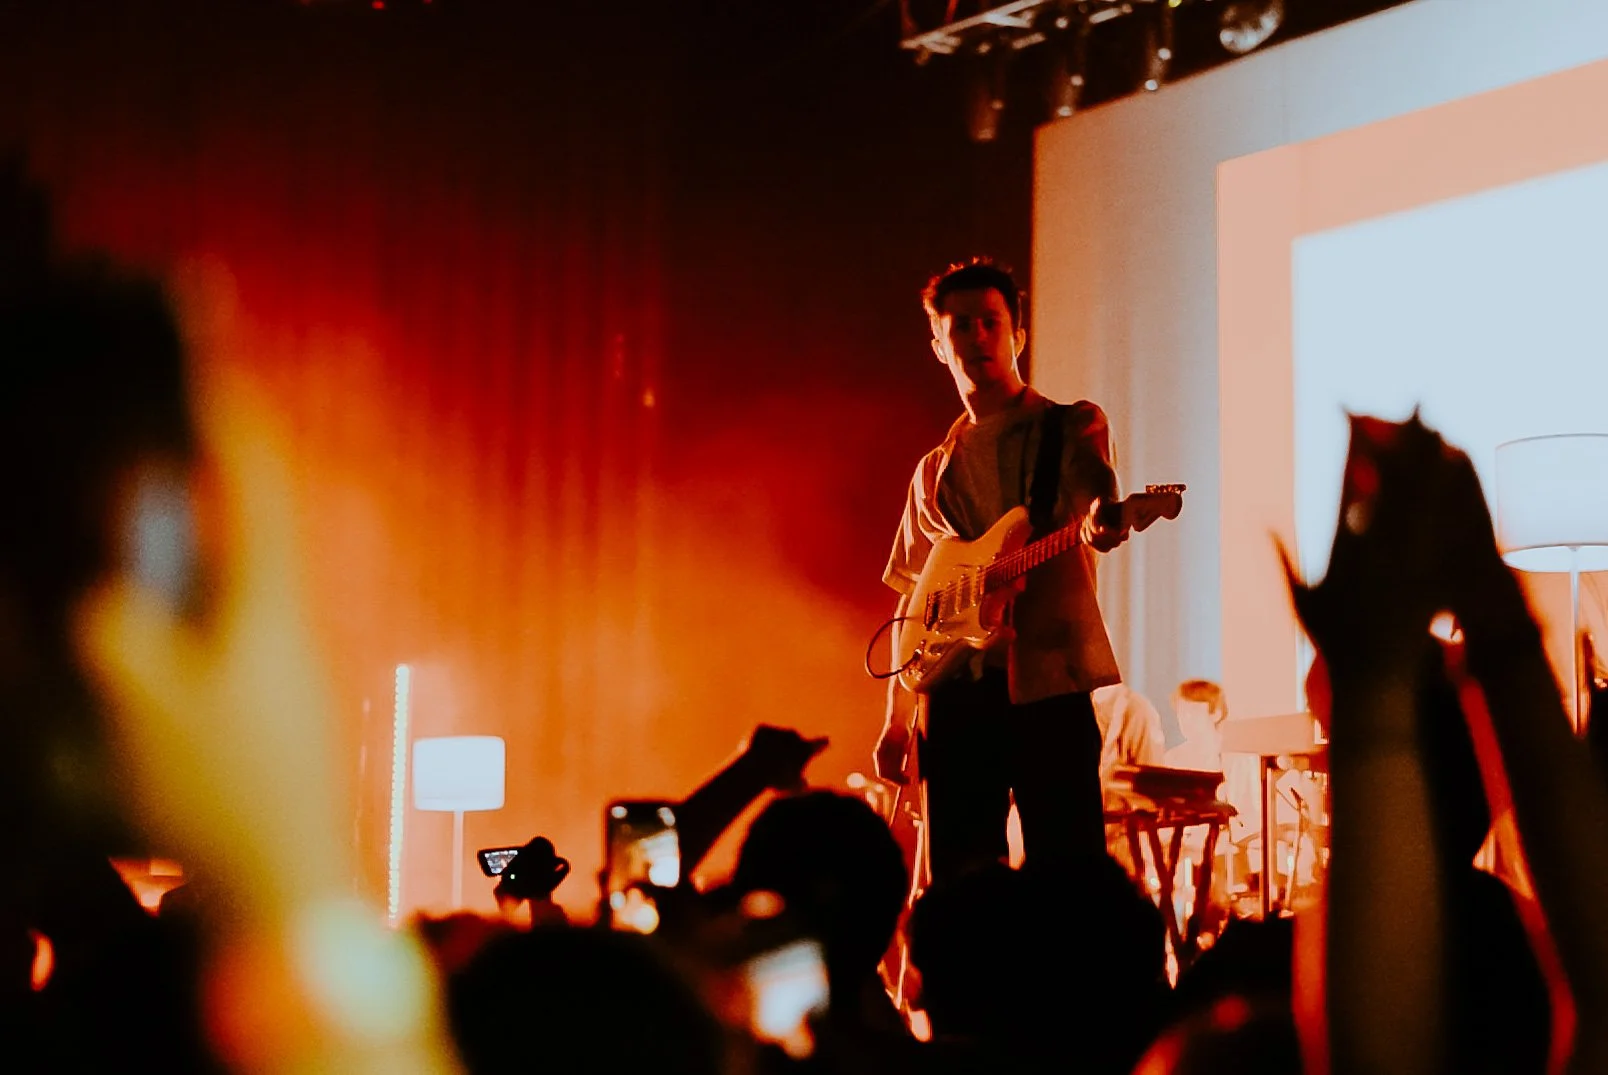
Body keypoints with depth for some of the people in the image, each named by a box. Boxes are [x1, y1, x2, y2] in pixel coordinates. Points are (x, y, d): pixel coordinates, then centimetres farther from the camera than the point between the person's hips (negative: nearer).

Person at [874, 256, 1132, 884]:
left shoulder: (1071, 428, 8)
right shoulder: (935, 472, 20)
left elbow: (1094, 487, -16)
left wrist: (1101, 521, -40)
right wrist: (896, 720, 15)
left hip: (1046, 682, -4)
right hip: (953, 691, 4)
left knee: (1070, 874, -10)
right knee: (957, 882, 3)